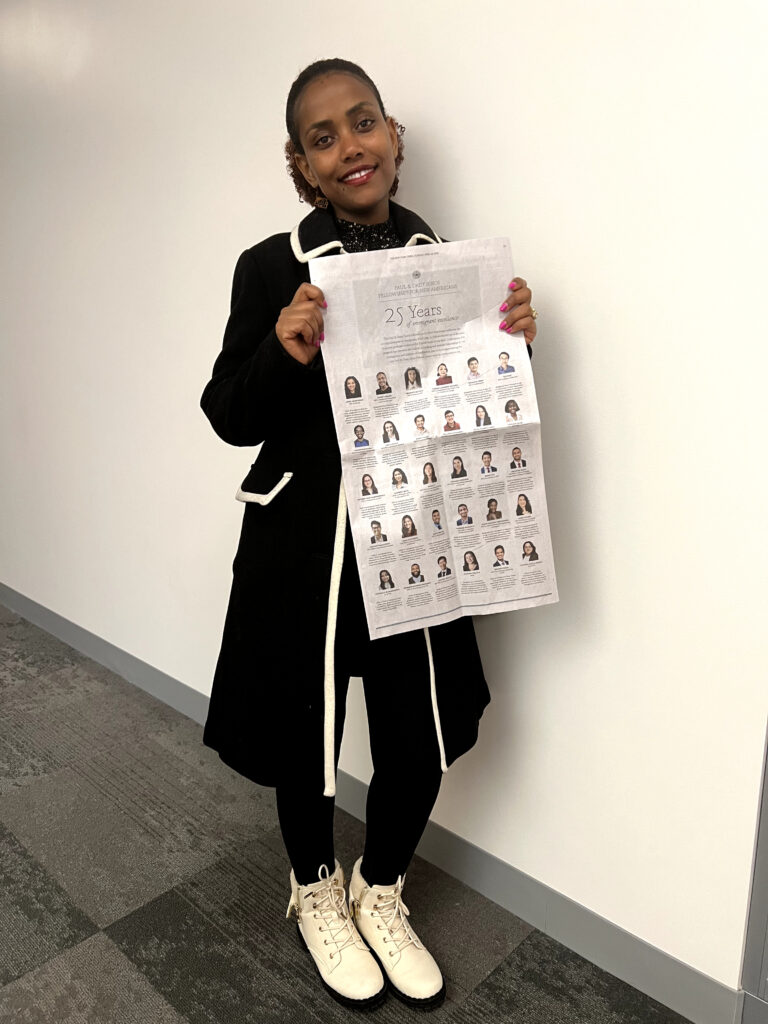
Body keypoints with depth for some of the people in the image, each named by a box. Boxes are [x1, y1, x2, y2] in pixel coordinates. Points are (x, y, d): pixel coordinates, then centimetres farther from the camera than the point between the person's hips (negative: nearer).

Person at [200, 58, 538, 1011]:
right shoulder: (271, 269, -6)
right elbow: (230, 417, -4)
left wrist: (512, 338, -11)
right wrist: (286, 354, -23)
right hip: (304, 550, -2)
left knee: (419, 743, 13)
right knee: (305, 732, 14)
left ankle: (380, 893, 45)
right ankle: (316, 892, 46)